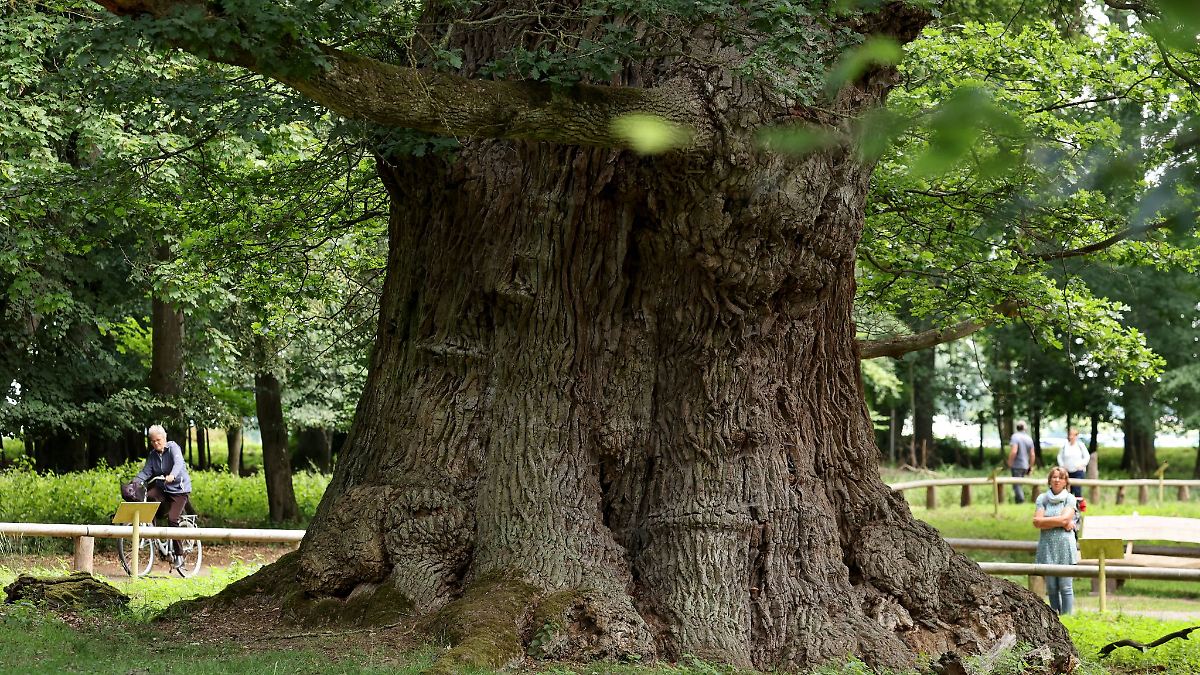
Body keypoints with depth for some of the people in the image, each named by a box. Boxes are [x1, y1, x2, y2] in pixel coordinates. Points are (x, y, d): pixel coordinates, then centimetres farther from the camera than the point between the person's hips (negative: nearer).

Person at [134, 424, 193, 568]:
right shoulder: (153, 455, 6)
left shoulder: (173, 447, -11)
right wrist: (135, 482, -19)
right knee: (149, 496, -27)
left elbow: (179, 463, -29)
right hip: (163, 488, 6)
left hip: (179, 489, -6)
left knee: (172, 519, -19)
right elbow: (146, 471, 0)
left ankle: (178, 556, -8)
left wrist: (172, 476, -50)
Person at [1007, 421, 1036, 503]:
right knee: (1020, 484, 19)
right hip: (1025, 466, 6)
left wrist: (1010, 463, -10)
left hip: (1017, 466, -6)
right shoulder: (1029, 438, 7)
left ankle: (1021, 501, -11)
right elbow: (1032, 455, 8)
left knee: (1016, 485, -3)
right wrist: (1030, 467, 17)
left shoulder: (1015, 436, -11)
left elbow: (1014, 451, -23)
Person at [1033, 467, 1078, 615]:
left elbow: (1064, 518, -11)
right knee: (1051, 587, 6)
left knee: (1065, 587, -3)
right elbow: (1037, 522, -4)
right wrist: (1061, 523, -7)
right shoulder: (1042, 498, 8)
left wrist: (1045, 521, -4)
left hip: (1064, 546, -2)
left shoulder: (1070, 498, 3)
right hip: (1047, 546, 2)